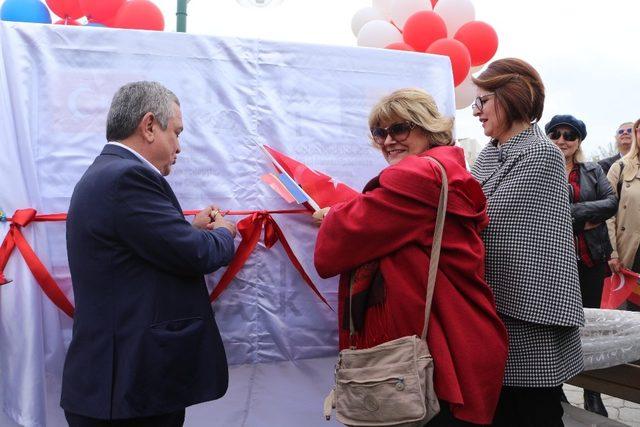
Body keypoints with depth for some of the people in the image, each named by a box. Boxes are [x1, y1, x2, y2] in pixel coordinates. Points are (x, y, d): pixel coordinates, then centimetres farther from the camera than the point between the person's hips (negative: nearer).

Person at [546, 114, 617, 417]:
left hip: (591, 257, 3)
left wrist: (571, 212, -13)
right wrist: (584, 220, -15)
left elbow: (611, 202, -1)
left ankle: (593, 396, 22)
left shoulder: (594, 171, 12)